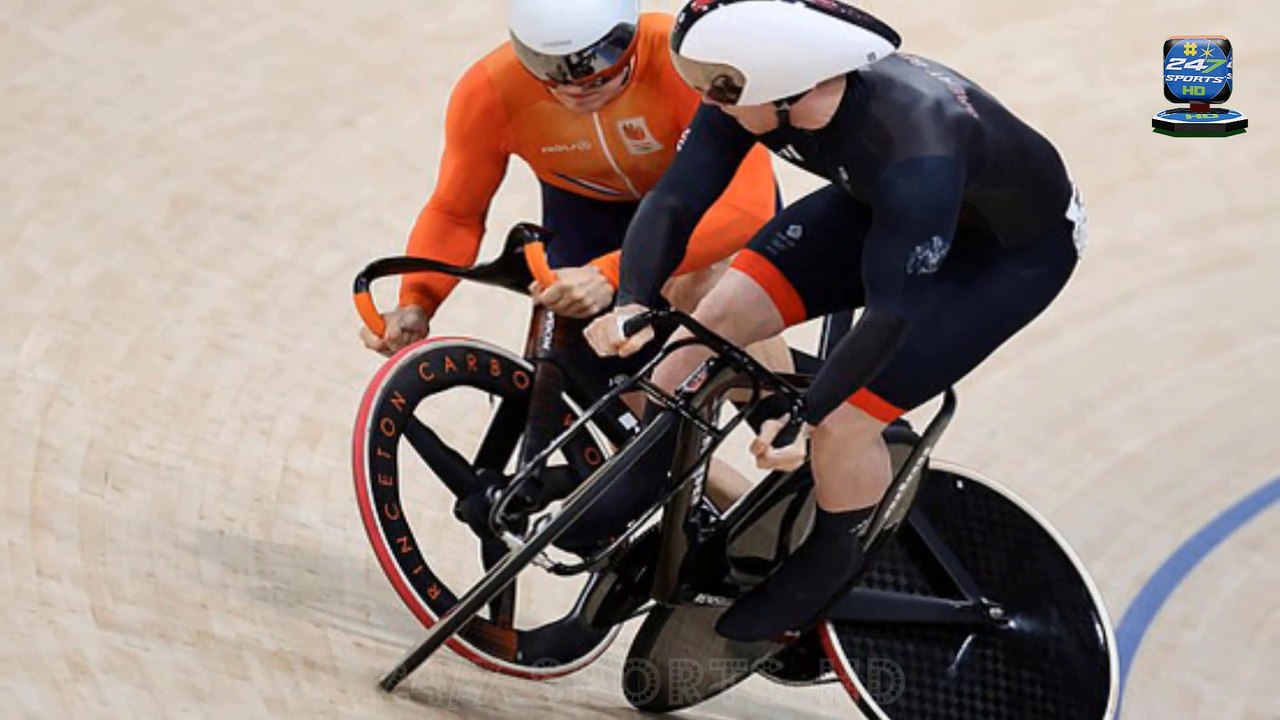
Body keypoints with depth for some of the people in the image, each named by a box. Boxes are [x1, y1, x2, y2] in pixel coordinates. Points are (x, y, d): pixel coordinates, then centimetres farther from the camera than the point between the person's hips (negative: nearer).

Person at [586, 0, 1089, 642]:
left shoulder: (915, 147, -42)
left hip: (1016, 251, -6)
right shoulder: (752, 95, -23)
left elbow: (891, 311, -37)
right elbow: (673, 203, -23)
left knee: (842, 422, -16)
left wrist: (805, 417, -40)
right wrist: (631, 303, -39)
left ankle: (829, 562, 14)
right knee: (715, 318, -10)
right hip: (879, 208, 7)